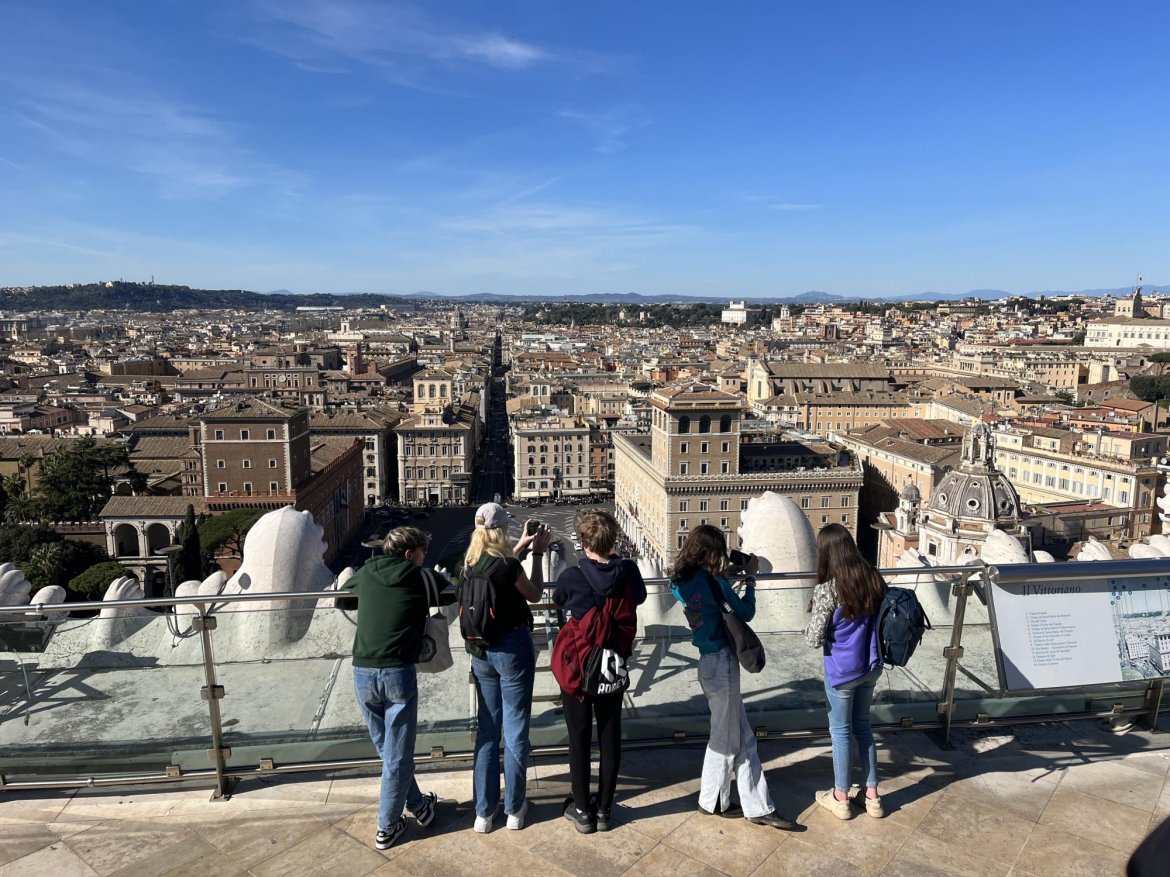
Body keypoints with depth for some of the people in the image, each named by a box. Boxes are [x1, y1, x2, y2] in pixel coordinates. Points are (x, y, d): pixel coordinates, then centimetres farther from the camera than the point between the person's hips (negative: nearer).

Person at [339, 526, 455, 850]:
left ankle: (417, 805, 35)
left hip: (362, 674, 4)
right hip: (398, 674, -4)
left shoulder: (365, 574, 8)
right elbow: (454, 592, 14)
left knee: (388, 750, 20)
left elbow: (341, 600, 26)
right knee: (397, 756, 10)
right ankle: (386, 828, 21)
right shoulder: (423, 578, -1)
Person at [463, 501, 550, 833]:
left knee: (487, 730, 15)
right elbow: (535, 595, -4)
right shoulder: (508, 565, -21)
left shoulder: (469, 565, -2)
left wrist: (521, 546, 20)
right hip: (513, 648, -6)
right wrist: (538, 553, 3)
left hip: (481, 651, 6)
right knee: (515, 731, 9)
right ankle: (514, 809, 22)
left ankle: (484, 812, 23)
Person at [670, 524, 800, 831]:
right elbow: (745, 612, -11)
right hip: (721, 663, -8)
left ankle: (758, 807, 24)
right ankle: (713, 802, 25)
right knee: (725, 738, 10)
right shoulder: (711, 582, -21)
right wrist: (750, 578, 0)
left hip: (710, 663, 8)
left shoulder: (682, 581, 2)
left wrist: (726, 575, 13)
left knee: (743, 737, 16)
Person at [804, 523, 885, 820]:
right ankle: (872, 796, 30)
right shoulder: (874, 579, -5)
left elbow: (814, 640, -18)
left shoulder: (826, 590, -23)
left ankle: (840, 798, 27)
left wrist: (813, 622, 1)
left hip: (841, 670, -5)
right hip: (870, 667, 6)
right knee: (862, 725, 21)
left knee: (840, 731, 11)